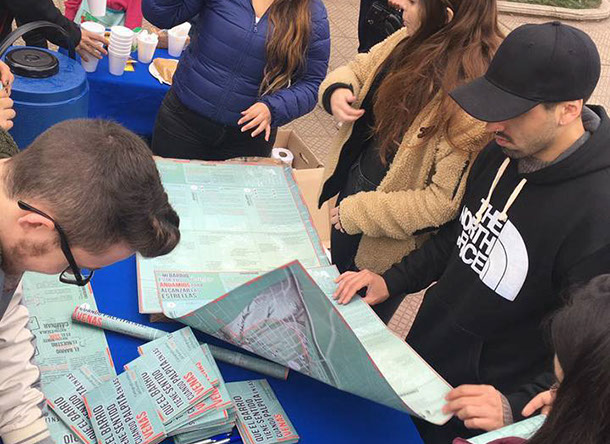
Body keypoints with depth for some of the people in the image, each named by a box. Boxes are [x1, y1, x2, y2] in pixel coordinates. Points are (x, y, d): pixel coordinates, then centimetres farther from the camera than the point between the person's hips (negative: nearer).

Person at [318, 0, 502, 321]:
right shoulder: (409, 41, -8)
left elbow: (446, 201, -29)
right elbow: (357, 71, 11)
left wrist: (358, 213, -20)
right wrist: (337, 91, -14)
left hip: (386, 247, -7)